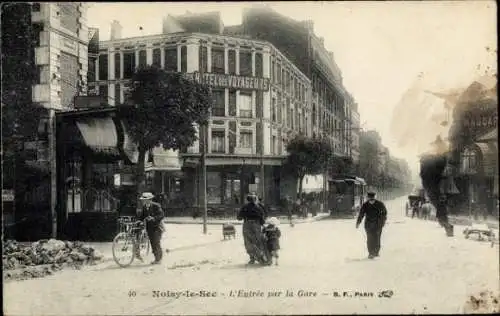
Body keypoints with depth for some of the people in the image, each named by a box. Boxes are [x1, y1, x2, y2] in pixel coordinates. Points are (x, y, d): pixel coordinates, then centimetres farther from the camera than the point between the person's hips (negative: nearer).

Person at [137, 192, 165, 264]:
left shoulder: (156, 206, -13)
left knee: (156, 243, -8)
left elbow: (161, 215, -17)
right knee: (152, 243, 8)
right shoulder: (144, 207, 5)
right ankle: (156, 258, 18)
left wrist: (153, 218, -30)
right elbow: (142, 216, 10)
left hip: (157, 227, -6)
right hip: (149, 227, 6)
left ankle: (158, 259, 0)